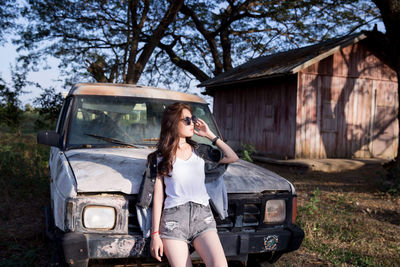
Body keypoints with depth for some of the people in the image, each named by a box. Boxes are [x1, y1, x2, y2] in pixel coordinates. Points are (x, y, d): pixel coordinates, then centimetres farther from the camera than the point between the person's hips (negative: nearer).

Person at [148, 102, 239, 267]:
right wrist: (155, 234, -1)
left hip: (203, 216, 2)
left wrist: (209, 135, 14)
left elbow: (232, 157, 16)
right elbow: (158, 195, 4)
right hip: (174, 217, -2)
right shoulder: (161, 157, 9)